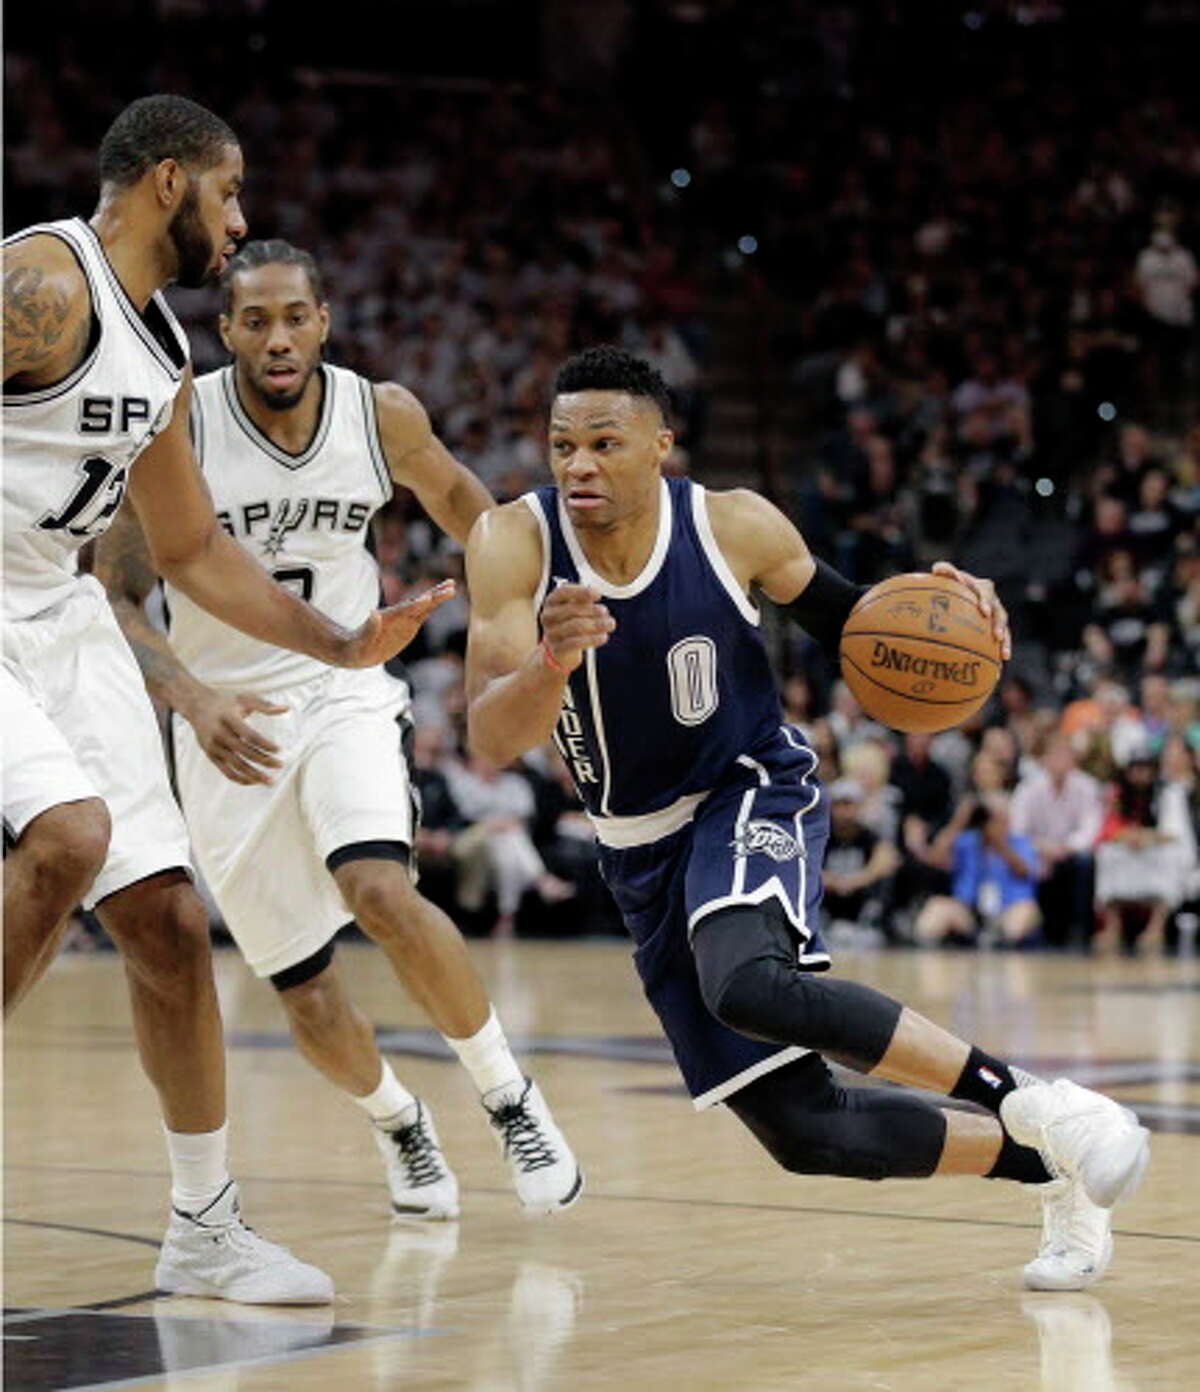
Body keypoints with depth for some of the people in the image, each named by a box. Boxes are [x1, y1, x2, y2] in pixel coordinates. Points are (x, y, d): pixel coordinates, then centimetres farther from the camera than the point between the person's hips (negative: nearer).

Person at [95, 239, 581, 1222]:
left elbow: (459, 501, 14)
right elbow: (114, 598, -15)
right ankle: (398, 1123, 34)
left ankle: (508, 1096, -7)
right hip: (229, 727, 0)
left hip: (344, 694, 0)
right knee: (306, 993, 2)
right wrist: (195, 700, -32)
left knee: (380, 893, -28)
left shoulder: (384, 416, -8)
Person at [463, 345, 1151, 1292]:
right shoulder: (515, 545, -18)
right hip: (642, 849, 3)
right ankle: (1045, 1165, 18)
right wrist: (553, 662, -46)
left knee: (747, 983, -37)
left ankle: (1033, 1104, -27)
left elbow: (840, 620, 5)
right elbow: (493, 742, -25)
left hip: (753, 794, -3)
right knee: (807, 1133, -2)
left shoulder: (733, 525, -16)